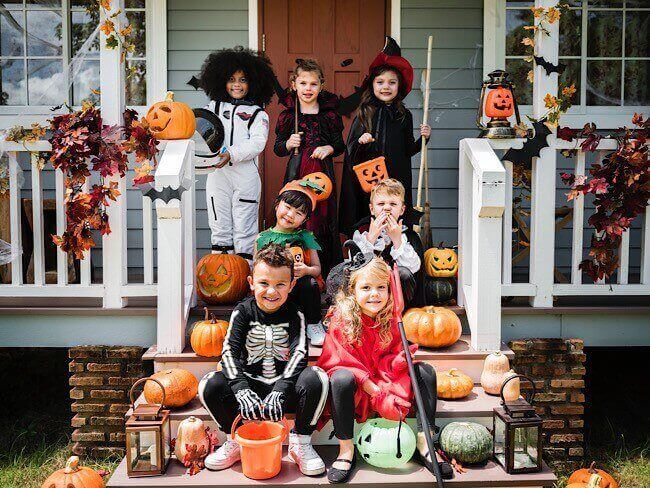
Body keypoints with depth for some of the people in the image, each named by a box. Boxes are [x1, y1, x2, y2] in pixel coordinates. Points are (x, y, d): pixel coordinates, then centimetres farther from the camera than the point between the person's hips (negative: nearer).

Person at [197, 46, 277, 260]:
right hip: (217, 173, 3)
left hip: (245, 176, -3)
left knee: (244, 228, 2)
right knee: (219, 225, 7)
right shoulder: (214, 107, 15)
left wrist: (232, 154, -22)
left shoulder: (258, 113, 6)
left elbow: (257, 143, -8)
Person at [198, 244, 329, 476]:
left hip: (286, 389, -1)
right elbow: (229, 352, -14)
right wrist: (242, 390, -32)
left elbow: (299, 354, -18)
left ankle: (300, 443, -9)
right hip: (250, 385, 1)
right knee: (209, 385, -23)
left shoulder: (294, 315, -4)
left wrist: (279, 392, -34)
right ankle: (236, 440, -1)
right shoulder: (243, 311, -2)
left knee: (316, 378, -31)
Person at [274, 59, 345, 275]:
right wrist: (288, 144, -12)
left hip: (323, 173, 0)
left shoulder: (330, 115, 4)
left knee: (322, 216, 1)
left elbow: (340, 145, 11)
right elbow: (277, 149, 9)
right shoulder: (287, 116, 3)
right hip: (296, 173, 0)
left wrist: (329, 148, -9)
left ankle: (325, 271, 12)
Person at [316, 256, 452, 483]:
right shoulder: (341, 320, -15)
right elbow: (344, 363, -19)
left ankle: (425, 442, -7)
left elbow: (392, 359, 2)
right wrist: (377, 393, -26)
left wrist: (403, 359, -25)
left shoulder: (390, 318, 0)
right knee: (341, 378, -38)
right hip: (354, 386, -5)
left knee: (425, 371, -9)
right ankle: (346, 450, -24)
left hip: (383, 382, 5)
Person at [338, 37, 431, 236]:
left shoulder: (404, 115, 5)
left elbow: (408, 151, 10)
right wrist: (360, 142, -17)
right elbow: (350, 150, 3)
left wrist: (422, 139, -6)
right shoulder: (364, 114, 2)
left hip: (397, 178, 1)